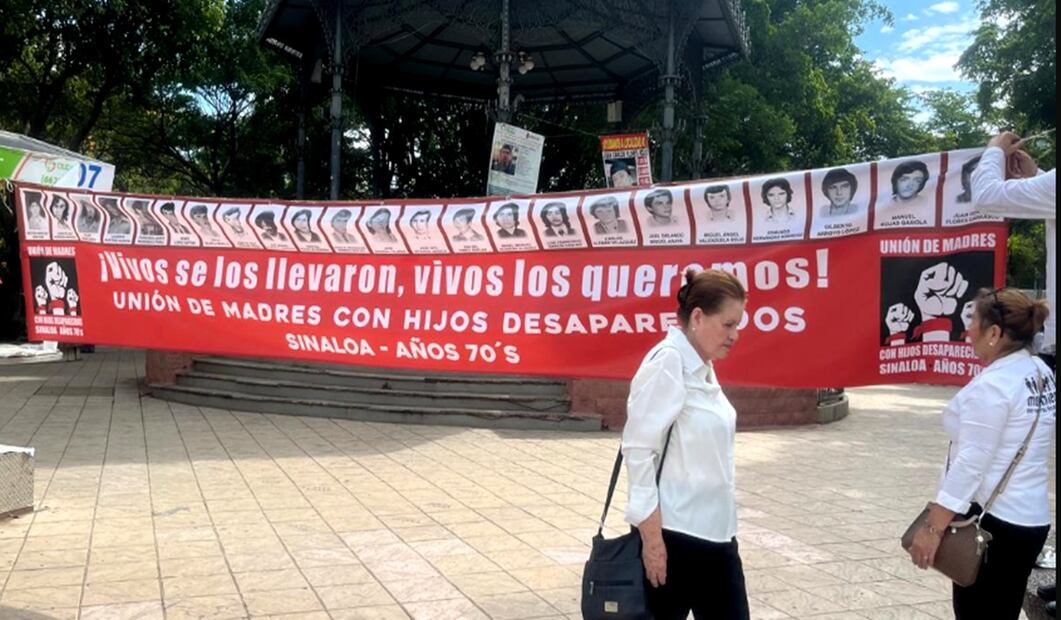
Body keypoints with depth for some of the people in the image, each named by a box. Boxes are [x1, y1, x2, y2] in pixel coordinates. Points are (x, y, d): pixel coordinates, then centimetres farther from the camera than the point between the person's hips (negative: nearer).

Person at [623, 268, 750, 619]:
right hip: (675, 534, -8)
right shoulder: (668, 362, -16)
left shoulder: (704, 367, 9)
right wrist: (652, 537, -20)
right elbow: (638, 448, -20)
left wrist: (725, 525, 17)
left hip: (714, 534, 8)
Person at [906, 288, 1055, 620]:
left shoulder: (991, 386, -20)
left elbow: (970, 464, -23)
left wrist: (933, 528, -20)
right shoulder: (1040, 372, 6)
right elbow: (1022, 447, 12)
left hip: (993, 520, -8)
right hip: (1030, 518, 8)